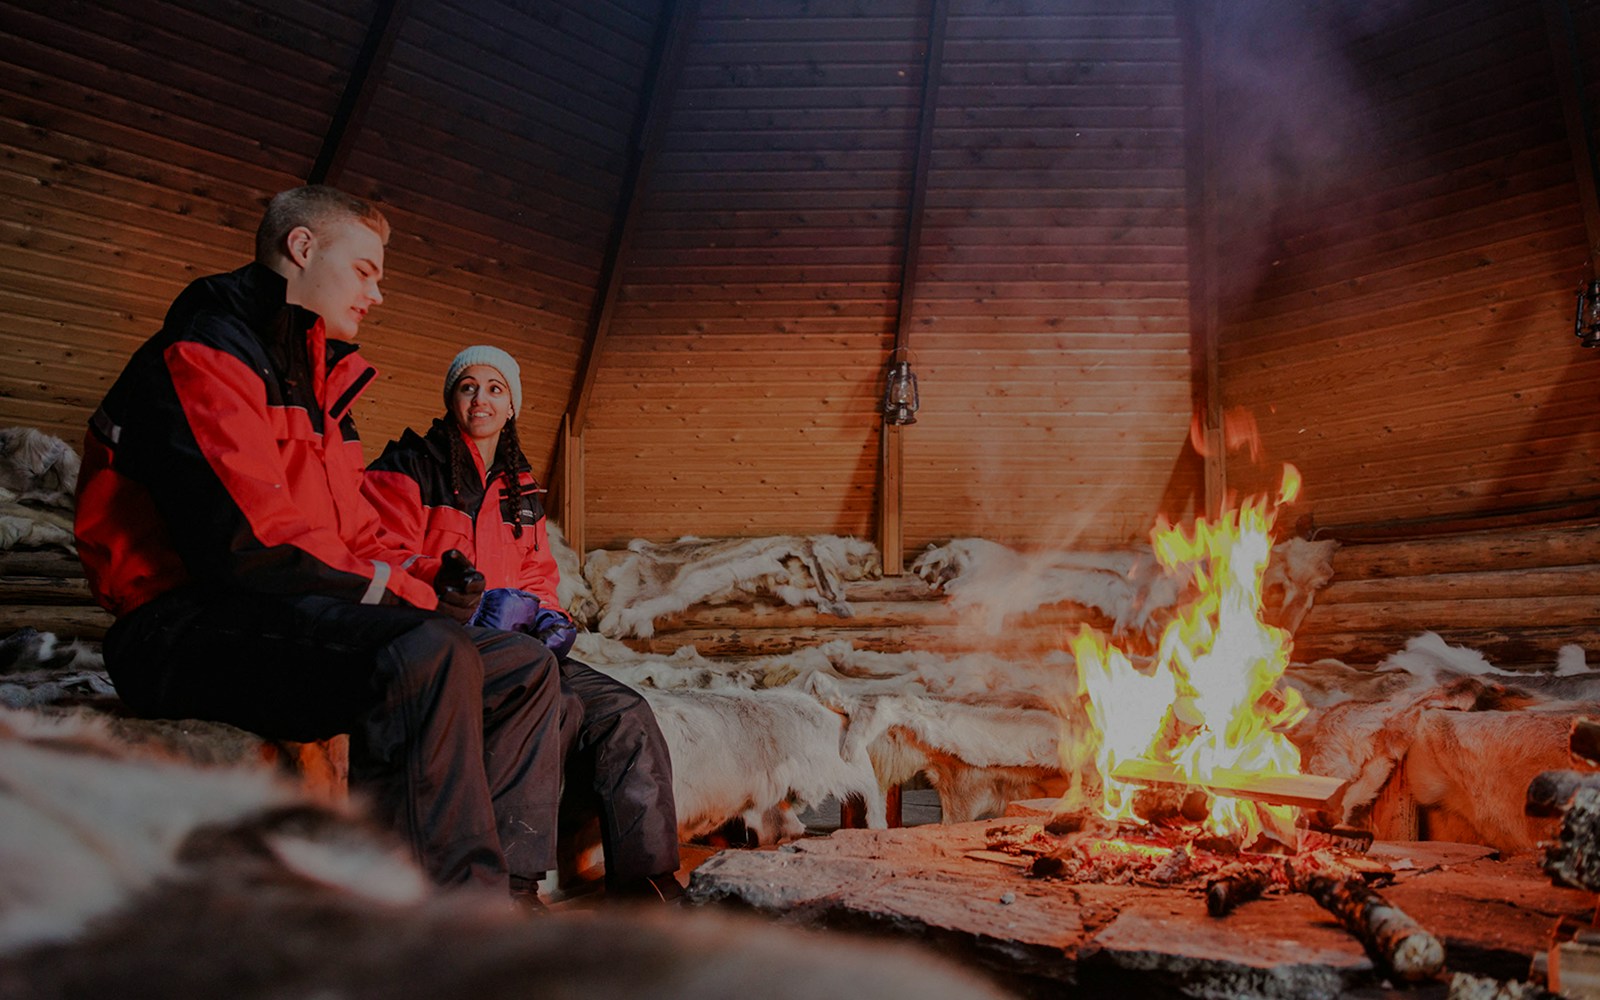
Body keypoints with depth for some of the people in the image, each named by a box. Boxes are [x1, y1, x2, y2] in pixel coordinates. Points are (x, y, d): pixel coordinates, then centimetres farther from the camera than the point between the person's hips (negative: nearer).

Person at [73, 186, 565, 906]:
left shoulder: (317, 383, 23)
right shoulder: (200, 357, -8)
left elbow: (356, 534, 24)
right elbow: (248, 544, -22)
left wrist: (425, 577, 2)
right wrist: (406, 593, -15)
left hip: (296, 614, 10)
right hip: (188, 630, -10)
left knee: (525, 666, 2)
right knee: (428, 653, -35)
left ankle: (510, 893, -7)